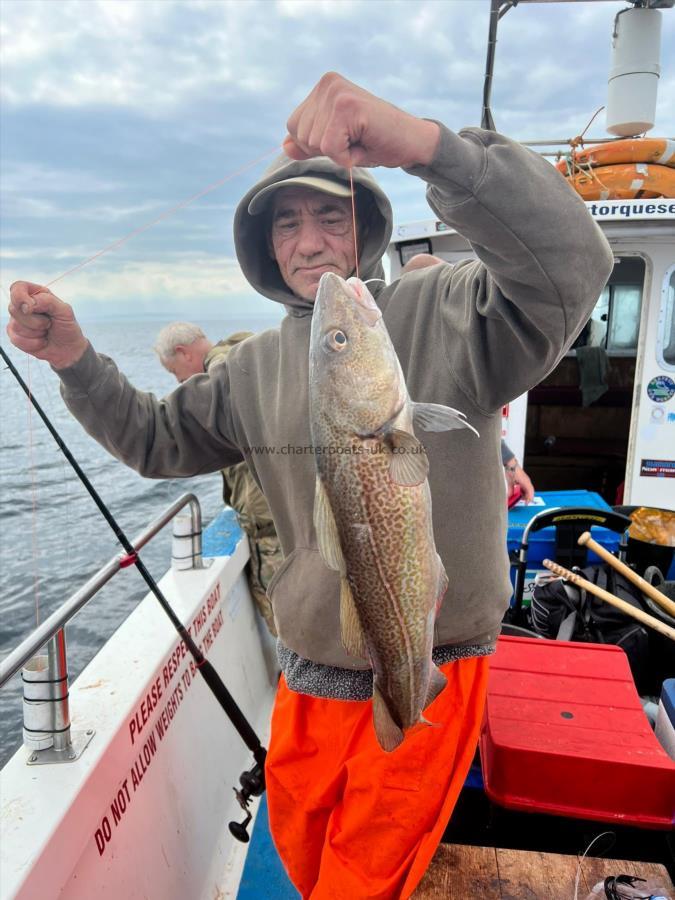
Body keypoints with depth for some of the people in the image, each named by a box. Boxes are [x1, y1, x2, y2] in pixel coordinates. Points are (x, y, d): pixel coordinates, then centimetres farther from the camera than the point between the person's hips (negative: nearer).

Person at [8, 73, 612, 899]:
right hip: (307, 674, 6)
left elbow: (569, 270, -32)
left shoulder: (444, 315, -15)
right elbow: (158, 441, 10)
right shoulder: (258, 367, 2)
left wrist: (427, 143, -45)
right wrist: (74, 360, -5)